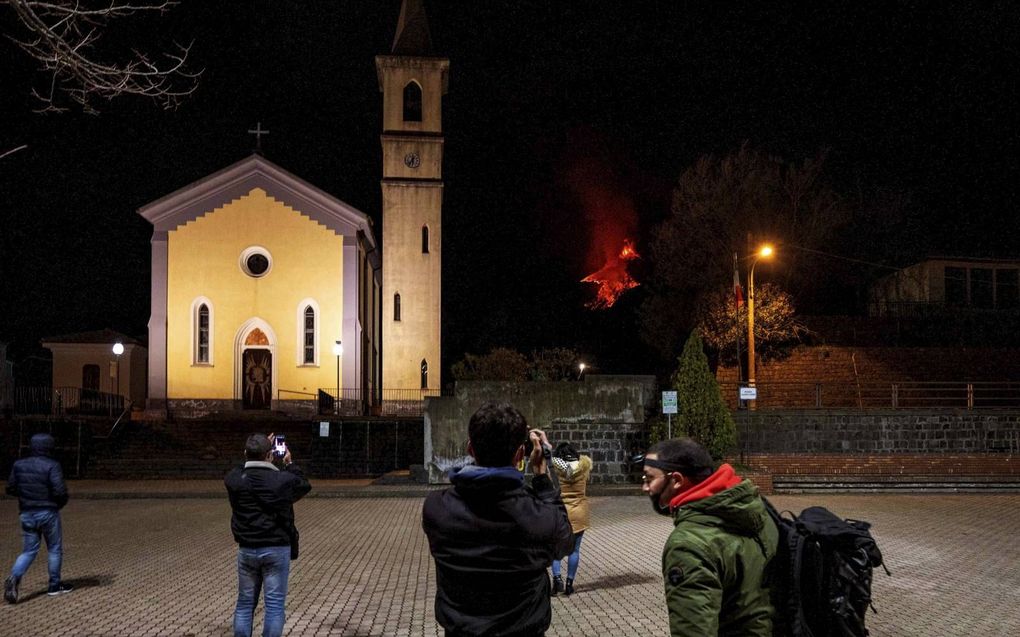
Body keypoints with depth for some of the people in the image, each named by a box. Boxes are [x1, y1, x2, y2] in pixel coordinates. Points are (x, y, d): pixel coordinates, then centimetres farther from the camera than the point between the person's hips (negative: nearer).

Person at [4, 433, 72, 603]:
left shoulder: (19, 465, 3)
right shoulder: (51, 466, -14)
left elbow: (10, 489, 7)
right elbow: (60, 491, -20)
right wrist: (61, 503, 1)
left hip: (27, 513, 5)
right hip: (48, 512, -5)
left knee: (29, 551, 12)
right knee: (54, 549, 10)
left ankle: (14, 578, -13)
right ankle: (55, 585, 18)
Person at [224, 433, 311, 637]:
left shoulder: (233, 480, -6)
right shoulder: (284, 480, -12)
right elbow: (305, 486, 10)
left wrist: (256, 455, 19)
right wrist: (289, 464, 18)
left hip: (247, 549, 3)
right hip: (277, 549, -3)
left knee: (245, 603, 14)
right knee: (275, 605, 3)